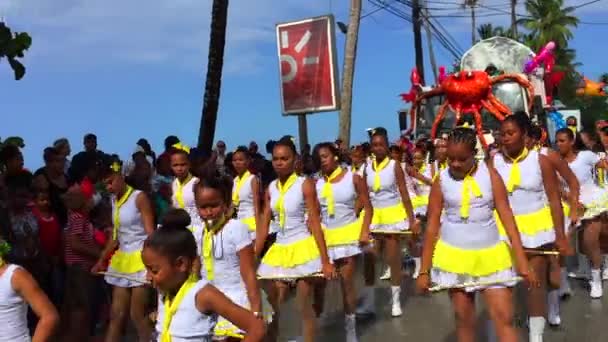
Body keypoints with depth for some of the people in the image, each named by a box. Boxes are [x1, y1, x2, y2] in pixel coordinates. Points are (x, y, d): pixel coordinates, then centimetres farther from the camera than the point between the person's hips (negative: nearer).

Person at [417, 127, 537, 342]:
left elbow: (507, 216, -7)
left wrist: (521, 260, -12)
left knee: (505, 318, -2)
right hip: (455, 257, 0)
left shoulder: (489, 174, -6)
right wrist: (424, 270, -3)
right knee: (463, 319, 9)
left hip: (490, 256, 0)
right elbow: (432, 225, -2)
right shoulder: (441, 180, -5)